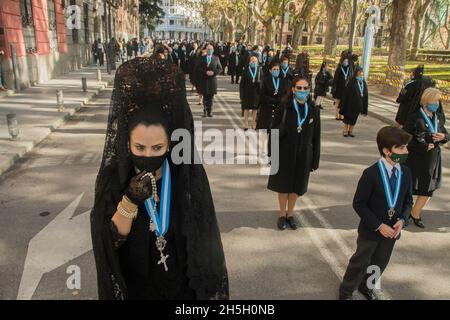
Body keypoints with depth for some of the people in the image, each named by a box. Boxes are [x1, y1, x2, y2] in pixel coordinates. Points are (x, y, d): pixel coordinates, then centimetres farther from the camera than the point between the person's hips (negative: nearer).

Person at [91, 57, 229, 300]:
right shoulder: (112, 177, -18)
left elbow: (205, 238, -9)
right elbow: (109, 241, -18)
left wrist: (207, 287, -3)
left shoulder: (190, 174, -18)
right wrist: (129, 202, -34)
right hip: (133, 286, 0)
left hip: (183, 284, 0)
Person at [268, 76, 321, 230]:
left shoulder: (314, 110, -4)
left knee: (296, 186, 15)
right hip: (284, 153, -2)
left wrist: (315, 159, 1)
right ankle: (282, 214, 31)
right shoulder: (283, 107, -12)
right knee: (283, 185, 11)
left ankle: (290, 214, 35)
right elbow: (273, 132, -9)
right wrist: (272, 155, -13)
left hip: (303, 155, 2)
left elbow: (316, 137, 1)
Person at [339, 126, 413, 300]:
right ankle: (345, 292, 33)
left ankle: (366, 286, 48)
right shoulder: (371, 174, -22)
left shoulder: (405, 173, -5)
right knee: (360, 262, 11)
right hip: (370, 230, -5)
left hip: (391, 230, 5)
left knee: (380, 263, 22)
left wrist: (402, 220, -11)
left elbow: (408, 200, 6)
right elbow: (358, 204, -18)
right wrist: (378, 225, -20)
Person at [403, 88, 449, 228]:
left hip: (433, 159, 6)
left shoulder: (438, 117, 4)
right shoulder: (415, 117, -15)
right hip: (415, 159, -6)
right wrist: (422, 147, -20)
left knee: (428, 190, 13)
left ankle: (415, 214, 33)